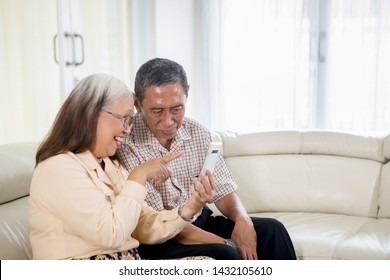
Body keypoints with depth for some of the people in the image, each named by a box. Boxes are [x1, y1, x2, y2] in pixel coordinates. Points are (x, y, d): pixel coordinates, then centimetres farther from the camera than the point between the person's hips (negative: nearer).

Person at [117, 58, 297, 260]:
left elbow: (223, 191, 7)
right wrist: (226, 243, -23)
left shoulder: (199, 134, 1)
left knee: (272, 230, -9)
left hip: (201, 224, 6)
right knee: (224, 255, -31)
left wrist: (242, 219, -17)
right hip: (154, 241, -6)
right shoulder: (125, 144, -18)